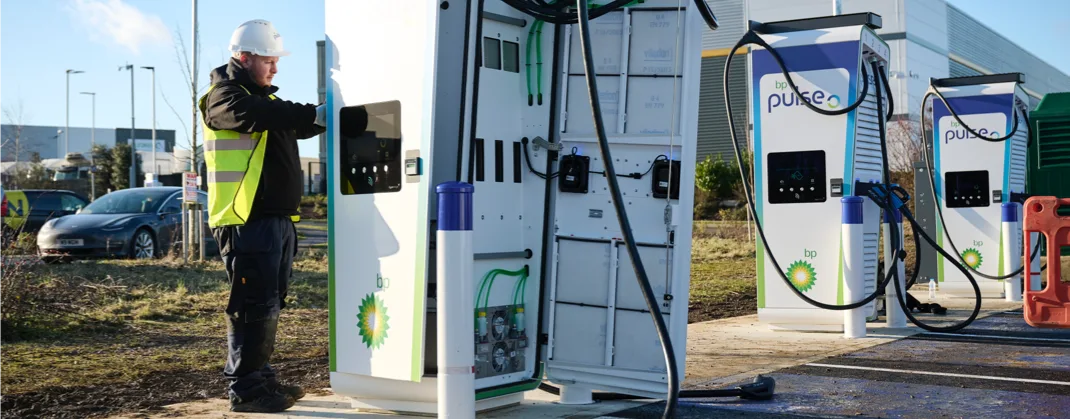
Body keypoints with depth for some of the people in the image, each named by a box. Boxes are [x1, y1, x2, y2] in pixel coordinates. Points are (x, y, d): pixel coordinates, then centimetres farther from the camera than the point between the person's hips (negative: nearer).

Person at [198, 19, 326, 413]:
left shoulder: (264, 97, 22)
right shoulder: (225, 96, -7)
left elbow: (294, 125, 18)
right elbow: (254, 116, -26)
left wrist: (321, 116, -1)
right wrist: (314, 114, -29)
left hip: (276, 218, 9)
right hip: (246, 220, -9)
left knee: (269, 304, 14)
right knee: (254, 306, -7)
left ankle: (261, 377, 24)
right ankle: (245, 388, 0)